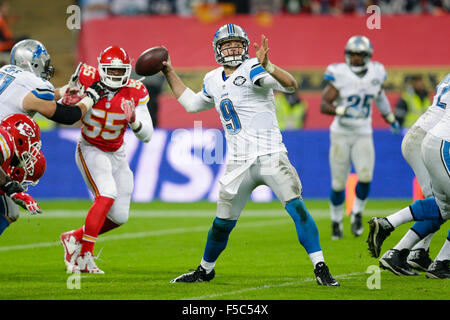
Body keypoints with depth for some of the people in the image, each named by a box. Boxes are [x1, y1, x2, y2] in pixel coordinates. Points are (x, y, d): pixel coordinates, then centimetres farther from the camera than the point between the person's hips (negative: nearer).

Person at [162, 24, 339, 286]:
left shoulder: (252, 69, -7)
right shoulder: (214, 81, 14)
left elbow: (291, 85, -22)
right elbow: (192, 103, 33)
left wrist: (268, 66, -39)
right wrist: (170, 73, 32)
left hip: (269, 156, -5)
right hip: (238, 164, 5)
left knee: (296, 207, -18)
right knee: (223, 222, 10)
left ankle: (320, 269, -17)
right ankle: (205, 270, 30)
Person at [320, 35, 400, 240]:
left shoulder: (375, 73, 0)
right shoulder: (339, 75, -13)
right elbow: (324, 105, -16)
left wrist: (390, 118, 31)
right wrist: (340, 110, -34)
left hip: (363, 136, 2)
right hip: (341, 135, -2)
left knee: (365, 176, -16)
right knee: (338, 183, 1)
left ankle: (357, 214, 10)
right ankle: (336, 222, 23)